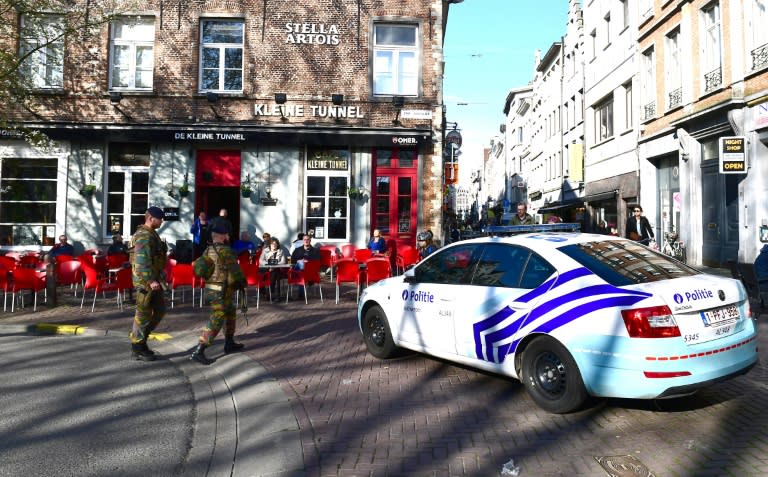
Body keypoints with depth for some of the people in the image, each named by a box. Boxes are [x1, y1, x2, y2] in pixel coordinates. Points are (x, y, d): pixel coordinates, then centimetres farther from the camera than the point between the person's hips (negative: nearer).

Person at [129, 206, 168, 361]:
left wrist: (157, 278, 25)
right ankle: (137, 348, 11)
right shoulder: (143, 236, -16)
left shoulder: (152, 234, 15)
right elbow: (142, 261, -25)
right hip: (145, 281, -10)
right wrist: (150, 280, -31)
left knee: (160, 310, 15)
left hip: (155, 279, 10)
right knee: (144, 314, 0)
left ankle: (140, 339, 25)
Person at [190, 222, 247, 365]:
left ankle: (229, 344, 32)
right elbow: (235, 273, -14)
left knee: (231, 313, 24)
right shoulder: (226, 251, -17)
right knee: (215, 322, -8)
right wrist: (242, 282, 4)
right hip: (223, 292, -9)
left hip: (210, 289, 9)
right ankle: (198, 352, -12)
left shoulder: (207, 251, 7)